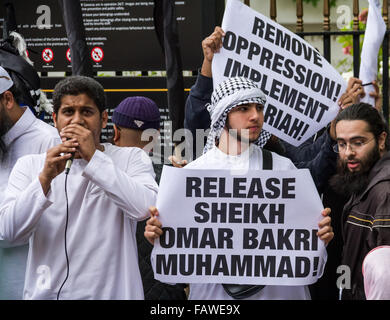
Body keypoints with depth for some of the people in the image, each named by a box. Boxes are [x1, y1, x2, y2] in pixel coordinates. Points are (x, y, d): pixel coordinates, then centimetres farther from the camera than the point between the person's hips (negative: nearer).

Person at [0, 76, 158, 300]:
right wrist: (45, 178, -20)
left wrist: (94, 158, -19)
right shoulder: (29, 166, 4)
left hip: (112, 292, -1)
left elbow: (146, 207, -18)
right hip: (46, 293, 1)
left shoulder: (131, 159, 1)